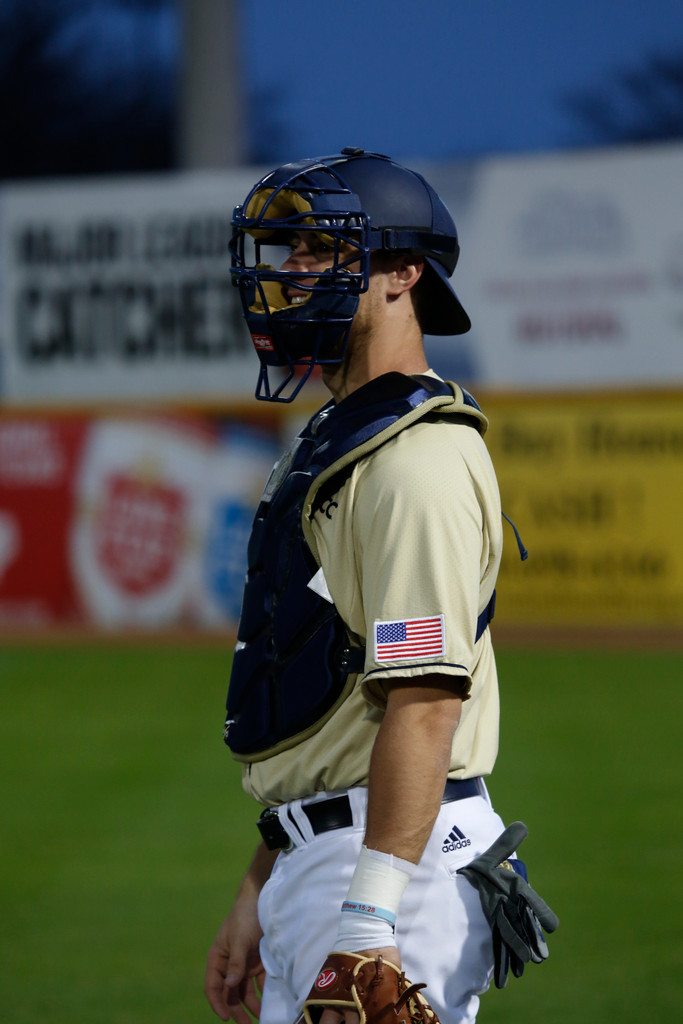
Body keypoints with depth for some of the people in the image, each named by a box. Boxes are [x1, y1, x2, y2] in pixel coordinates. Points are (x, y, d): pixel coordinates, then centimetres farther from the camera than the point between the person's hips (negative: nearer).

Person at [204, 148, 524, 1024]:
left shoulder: (417, 461, -14)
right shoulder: (329, 445, 19)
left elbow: (425, 703, -23)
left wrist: (369, 921, -28)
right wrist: (260, 895, 23)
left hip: (396, 856, -10)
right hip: (317, 855, 10)